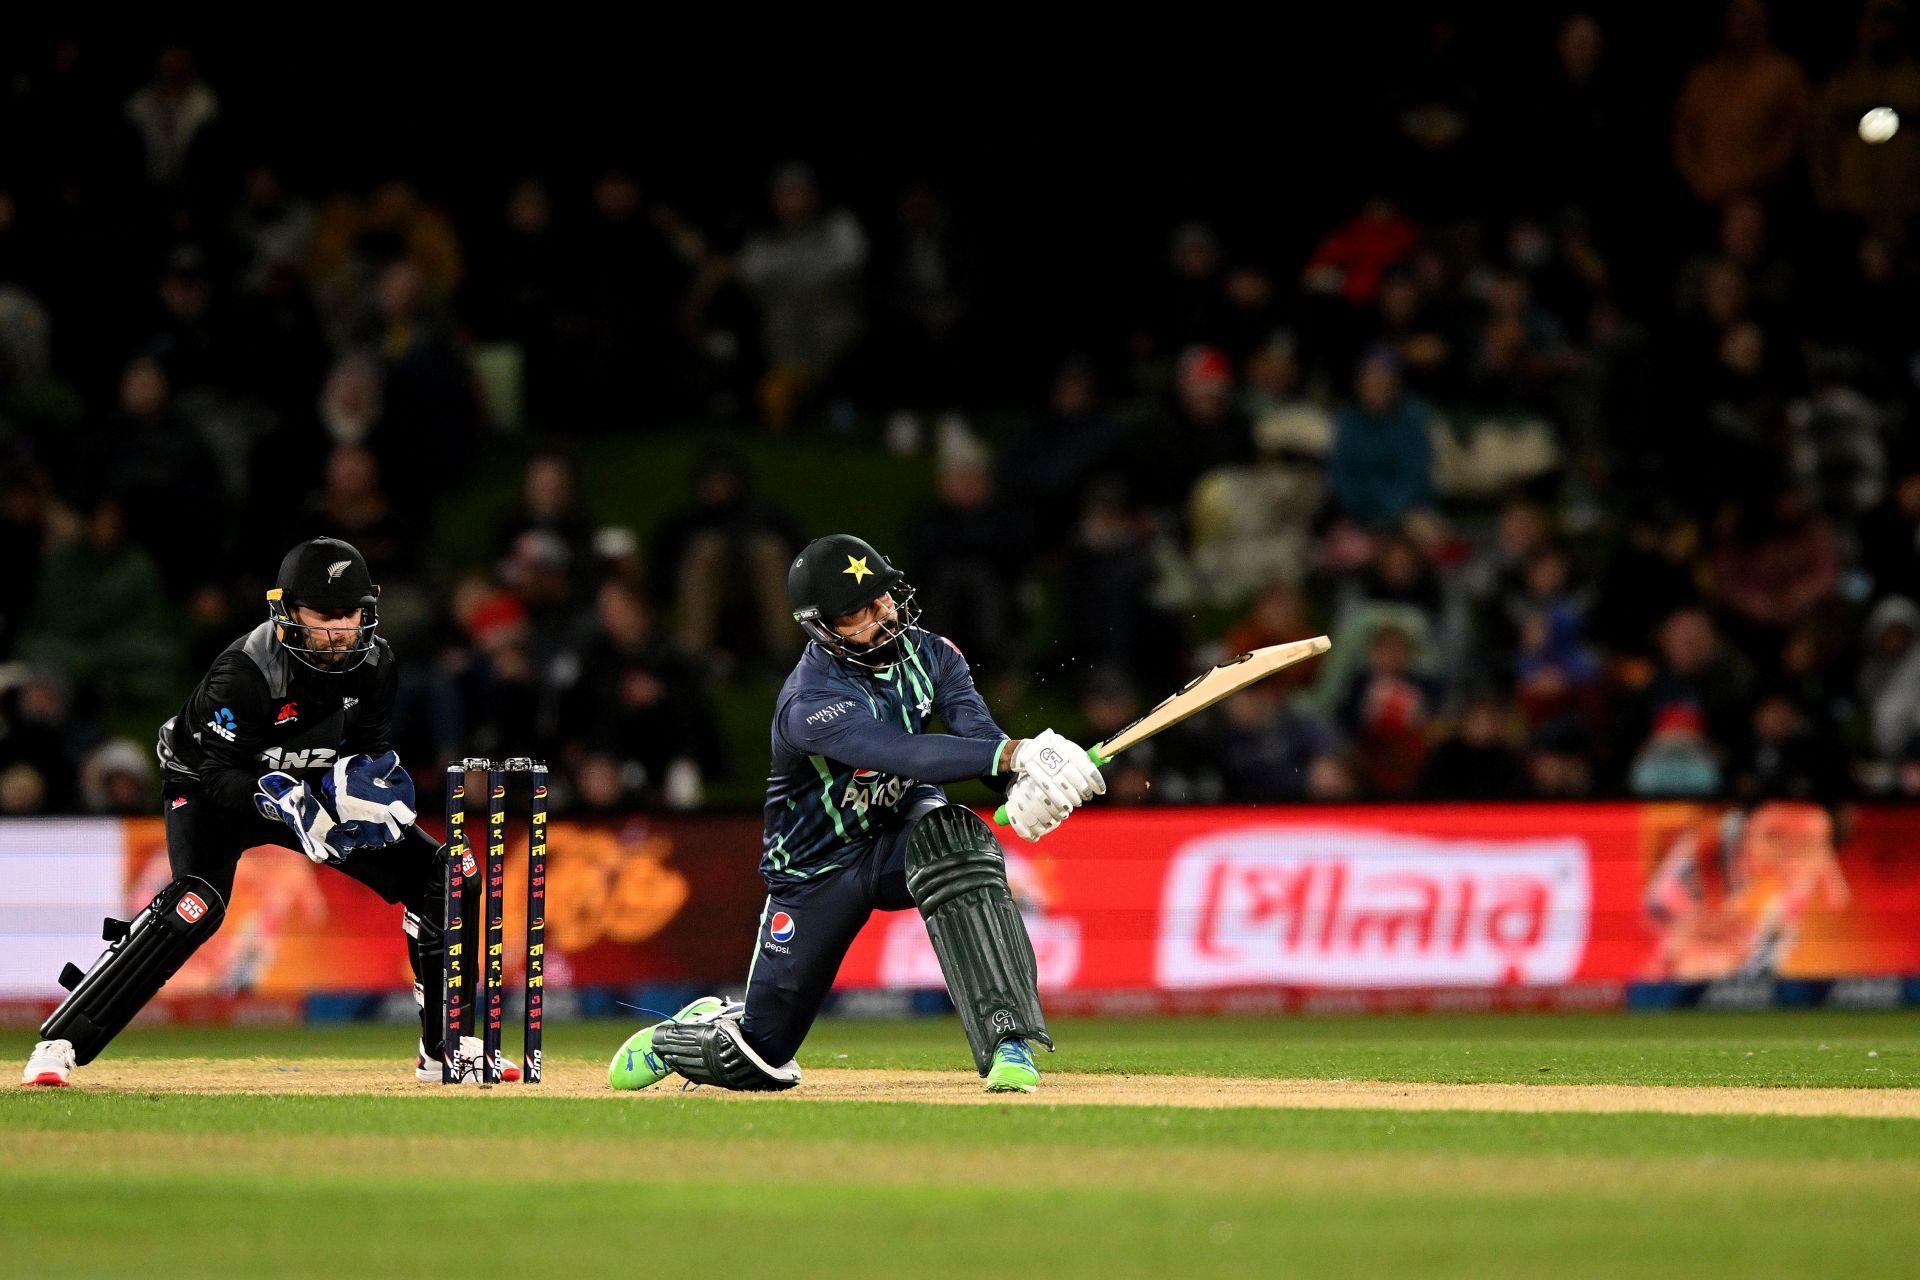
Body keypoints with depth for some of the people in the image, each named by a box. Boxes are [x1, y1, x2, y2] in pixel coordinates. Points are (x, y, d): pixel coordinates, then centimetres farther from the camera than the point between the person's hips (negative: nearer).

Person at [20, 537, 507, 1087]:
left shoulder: (374, 664, -14)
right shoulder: (242, 672, -31)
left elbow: (371, 747, -1)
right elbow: (220, 773, -29)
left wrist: (369, 779, -25)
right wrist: (289, 805, -45)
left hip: (313, 788, 6)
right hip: (212, 792, -6)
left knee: (436, 875, -5)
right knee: (195, 906, -33)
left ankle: (447, 1046, 9)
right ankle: (57, 1046, -29)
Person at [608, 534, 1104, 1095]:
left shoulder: (929, 654, -10)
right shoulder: (811, 702, -30)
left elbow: (979, 731, -24)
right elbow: (904, 755, -45)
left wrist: (1028, 778, -47)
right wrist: (1012, 753, -56)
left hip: (903, 829, 3)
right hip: (817, 873, -3)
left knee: (954, 839, -36)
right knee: (757, 1063, 0)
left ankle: (1008, 1042, -37)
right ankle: (672, 1039, 39)